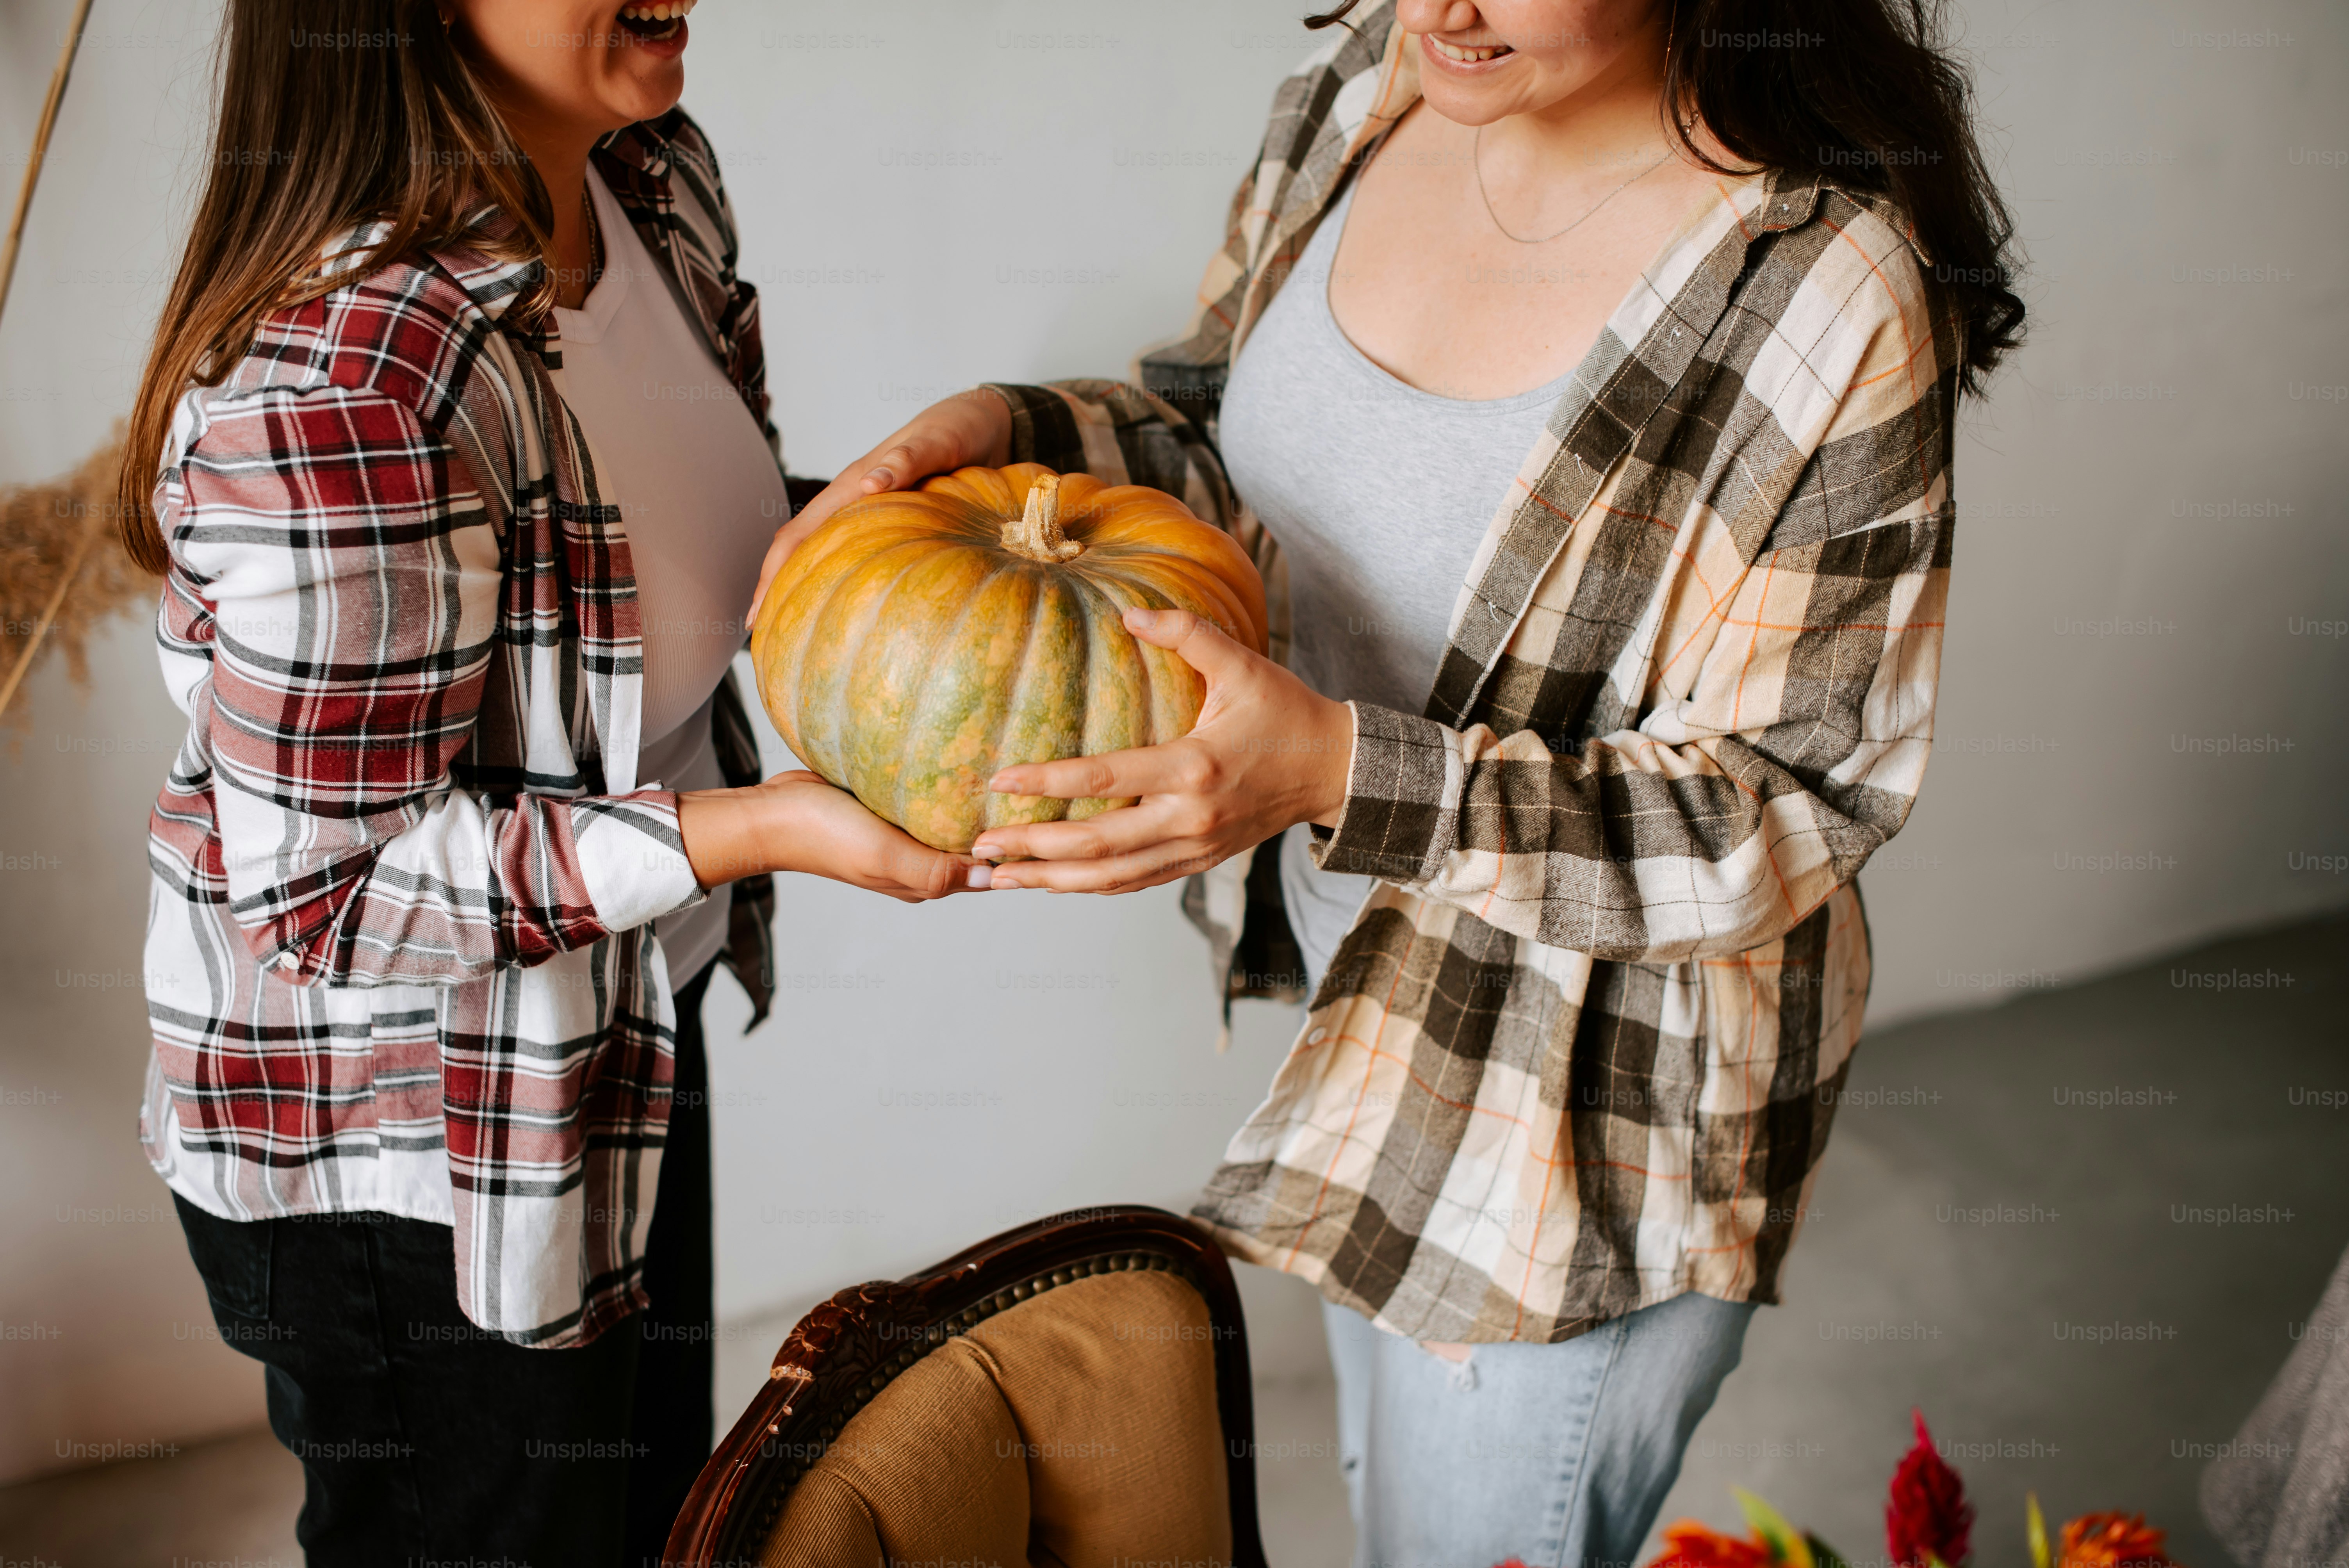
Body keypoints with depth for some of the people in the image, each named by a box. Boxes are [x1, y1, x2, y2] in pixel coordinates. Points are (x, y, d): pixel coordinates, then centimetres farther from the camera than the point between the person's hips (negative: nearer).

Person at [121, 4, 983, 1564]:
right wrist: (763, 827, -34)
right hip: (401, 1144, -8)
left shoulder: (658, 178, -7)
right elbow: (330, 888, -28)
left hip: (632, 1021, 8)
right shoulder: (330, 385, -34)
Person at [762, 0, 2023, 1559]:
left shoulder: (1836, 303, -30)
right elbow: (1221, 423, 6)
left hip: (1601, 1075, -6)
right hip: (1360, 971, 7)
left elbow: (1780, 814, -24)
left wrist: (1338, 774, -35)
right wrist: (1009, 429, -16)